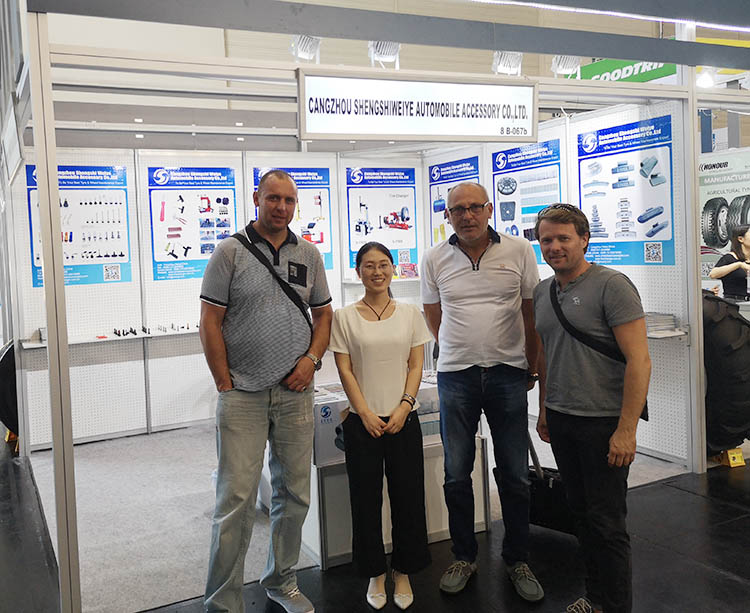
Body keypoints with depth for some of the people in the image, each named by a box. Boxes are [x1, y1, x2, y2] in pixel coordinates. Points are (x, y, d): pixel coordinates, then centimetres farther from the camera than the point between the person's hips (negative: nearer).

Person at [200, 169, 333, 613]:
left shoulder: (309, 255, 10)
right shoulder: (230, 252, -1)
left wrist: (312, 359, -2)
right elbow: (211, 322, -3)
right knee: (237, 500, -3)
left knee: (294, 495, 12)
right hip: (243, 395, -4)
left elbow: (323, 314, 15)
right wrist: (225, 383, -8)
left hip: (296, 393, 4)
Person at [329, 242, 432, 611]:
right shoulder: (345, 318, 1)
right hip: (362, 421, -1)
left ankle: (403, 573, 22)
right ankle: (375, 574, 21)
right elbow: (345, 370, -2)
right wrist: (365, 413, -10)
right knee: (366, 498, 5)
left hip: (403, 418, 1)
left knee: (407, 495, 6)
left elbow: (416, 365, 3)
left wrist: (403, 407, -8)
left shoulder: (410, 314, 5)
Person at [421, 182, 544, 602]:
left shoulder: (519, 251, -1)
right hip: (456, 376, 1)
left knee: (515, 475, 7)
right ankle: (464, 557, 25)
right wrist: (464, 352, 12)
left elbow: (531, 314, 4)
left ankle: (518, 560, 24)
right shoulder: (436, 259, 3)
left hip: (508, 374, -1)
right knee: (456, 475, 8)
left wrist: (530, 368, 6)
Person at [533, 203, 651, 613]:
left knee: (606, 521, 2)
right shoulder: (542, 292, 9)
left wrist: (627, 430, -19)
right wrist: (544, 409, 18)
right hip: (560, 420, 7)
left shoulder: (612, 286, -12)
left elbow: (638, 360, -16)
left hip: (603, 422, -6)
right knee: (580, 513, 16)